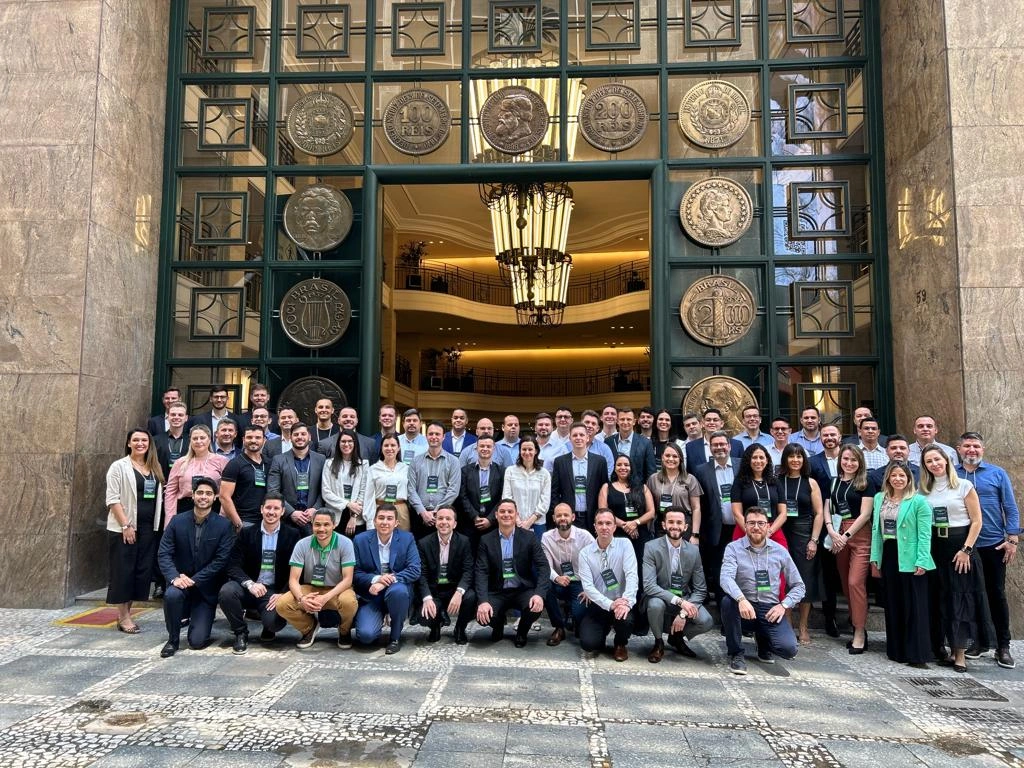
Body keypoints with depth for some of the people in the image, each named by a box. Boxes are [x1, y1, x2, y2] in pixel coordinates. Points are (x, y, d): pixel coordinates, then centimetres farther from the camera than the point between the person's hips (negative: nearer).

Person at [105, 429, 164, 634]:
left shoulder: (155, 468, 11)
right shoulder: (119, 466, -4)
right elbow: (112, 499, -10)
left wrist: (157, 525, 6)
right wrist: (126, 525, -16)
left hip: (148, 529, 5)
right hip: (123, 528, -5)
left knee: (142, 570, 6)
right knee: (123, 571, -1)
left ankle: (126, 613, 18)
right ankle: (123, 617, 8)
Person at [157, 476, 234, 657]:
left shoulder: (224, 525, -8)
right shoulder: (177, 521, -2)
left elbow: (221, 560, -13)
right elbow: (164, 554, -7)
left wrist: (194, 580, -21)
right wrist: (175, 577, -25)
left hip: (206, 589, -1)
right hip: (180, 582, 2)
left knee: (197, 641, -10)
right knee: (171, 595, -35)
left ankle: (199, 619, 28)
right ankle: (173, 640, -8)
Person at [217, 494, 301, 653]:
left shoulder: (292, 535, 1)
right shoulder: (246, 533, 3)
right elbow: (234, 565, -5)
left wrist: (283, 594, -16)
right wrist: (249, 583, -23)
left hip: (275, 591, -1)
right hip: (249, 588, 2)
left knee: (274, 621, -30)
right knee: (226, 591, -30)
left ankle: (268, 628, 12)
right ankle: (241, 633, -4)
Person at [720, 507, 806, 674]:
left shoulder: (780, 551, 4)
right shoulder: (733, 548, -5)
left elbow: (798, 586, 9)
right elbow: (726, 577, -22)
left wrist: (784, 605, -8)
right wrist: (741, 599, -40)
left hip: (770, 610, 2)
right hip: (743, 607, -1)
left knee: (789, 649, -23)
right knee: (728, 601, -35)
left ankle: (763, 640, 17)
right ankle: (736, 654, -10)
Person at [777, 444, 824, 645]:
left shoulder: (810, 483, 2)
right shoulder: (777, 481, 2)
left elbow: (819, 513, 1)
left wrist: (814, 540, -5)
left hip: (804, 534, 0)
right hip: (781, 533, 0)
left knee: (806, 580, 4)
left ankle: (803, 627, 15)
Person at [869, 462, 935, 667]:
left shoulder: (919, 502, -6)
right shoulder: (879, 499, 10)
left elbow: (925, 534, -10)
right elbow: (876, 530, 10)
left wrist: (921, 562, -16)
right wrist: (875, 559, 7)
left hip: (909, 559, -5)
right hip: (888, 556, 5)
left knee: (913, 607, -1)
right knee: (892, 606, 11)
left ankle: (917, 655, 5)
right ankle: (896, 651, 21)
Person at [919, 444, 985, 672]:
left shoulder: (964, 486, -2)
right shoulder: (924, 490, 8)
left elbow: (976, 521, -4)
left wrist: (966, 550, -12)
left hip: (959, 545, -3)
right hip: (934, 548, 3)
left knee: (960, 598, -2)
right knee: (938, 598, 6)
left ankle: (960, 654, 4)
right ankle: (939, 647, 15)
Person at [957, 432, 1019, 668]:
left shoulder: (997, 474, 0)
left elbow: (1011, 509, 0)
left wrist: (1012, 539, -7)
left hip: (993, 544, -1)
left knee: (996, 594, 4)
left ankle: (1003, 645, 15)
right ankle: (981, 640, 23)